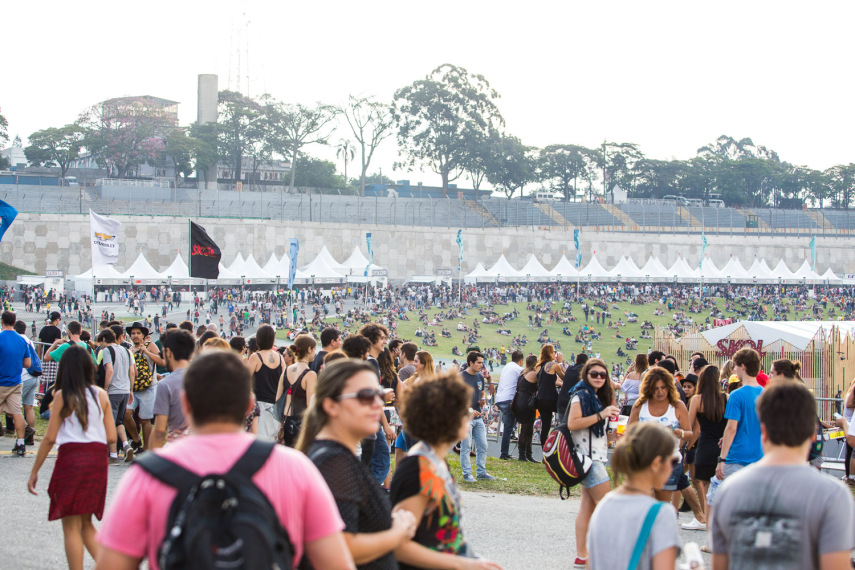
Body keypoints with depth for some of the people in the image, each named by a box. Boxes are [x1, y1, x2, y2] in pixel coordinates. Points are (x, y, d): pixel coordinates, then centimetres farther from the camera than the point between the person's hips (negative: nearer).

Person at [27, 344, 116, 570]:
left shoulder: (63, 396, -5)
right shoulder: (101, 395, 5)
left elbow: (50, 437, -5)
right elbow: (111, 437, 4)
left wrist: (34, 471, 3)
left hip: (72, 458, -5)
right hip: (98, 459, 5)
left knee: (71, 526, 3)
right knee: (86, 524, 17)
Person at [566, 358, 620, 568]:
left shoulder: (598, 396, 18)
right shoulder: (581, 395, -11)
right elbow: (572, 423, -23)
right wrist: (601, 415, -24)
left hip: (596, 455, 10)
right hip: (588, 456, -10)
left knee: (588, 506, 8)